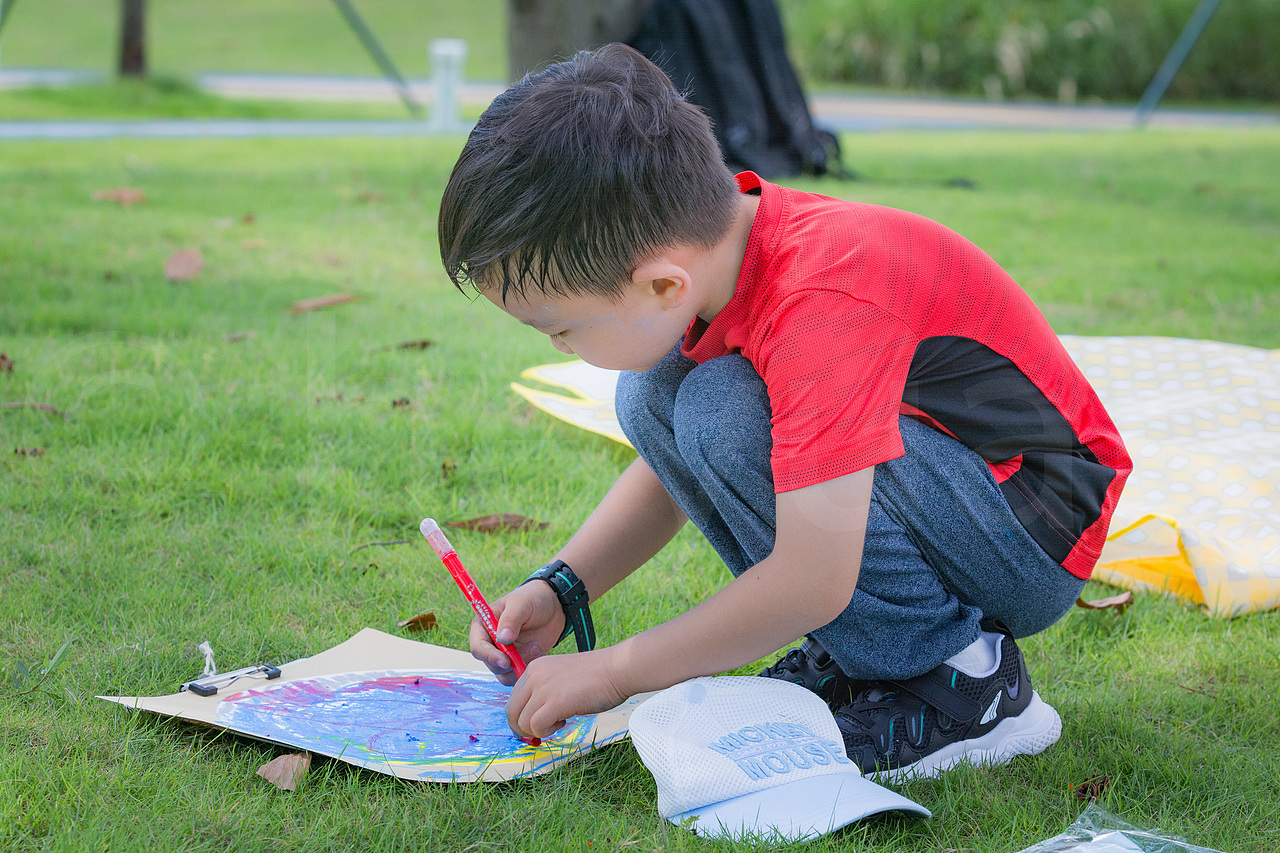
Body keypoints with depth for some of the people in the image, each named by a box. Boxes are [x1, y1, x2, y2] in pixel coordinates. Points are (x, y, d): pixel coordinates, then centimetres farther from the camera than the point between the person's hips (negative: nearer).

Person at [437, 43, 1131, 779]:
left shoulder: (820, 303, -31)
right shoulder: (708, 246, -5)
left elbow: (812, 581, -31)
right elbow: (673, 465, 11)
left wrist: (614, 673, -20)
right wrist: (559, 589, -2)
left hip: (1037, 531, -8)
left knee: (724, 417, -27)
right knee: (653, 395, -3)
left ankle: (961, 688, -12)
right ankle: (859, 652, 3)